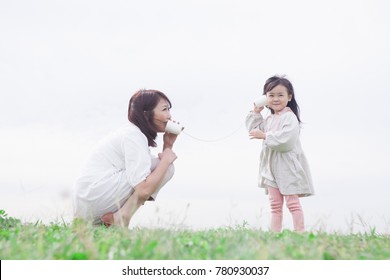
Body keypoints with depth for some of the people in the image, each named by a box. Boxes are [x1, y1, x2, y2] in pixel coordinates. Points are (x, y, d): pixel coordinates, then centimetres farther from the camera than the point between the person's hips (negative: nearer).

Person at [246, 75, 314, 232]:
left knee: (292, 201, -4)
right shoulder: (269, 119, 13)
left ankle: (299, 232, 1)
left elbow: (285, 140, -26)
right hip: (271, 166, 8)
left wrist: (265, 136, -20)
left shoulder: (290, 117, -13)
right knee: (275, 204, 10)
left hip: (288, 166, -8)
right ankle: (275, 232, 14)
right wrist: (255, 113, 13)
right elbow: (254, 131, 20)